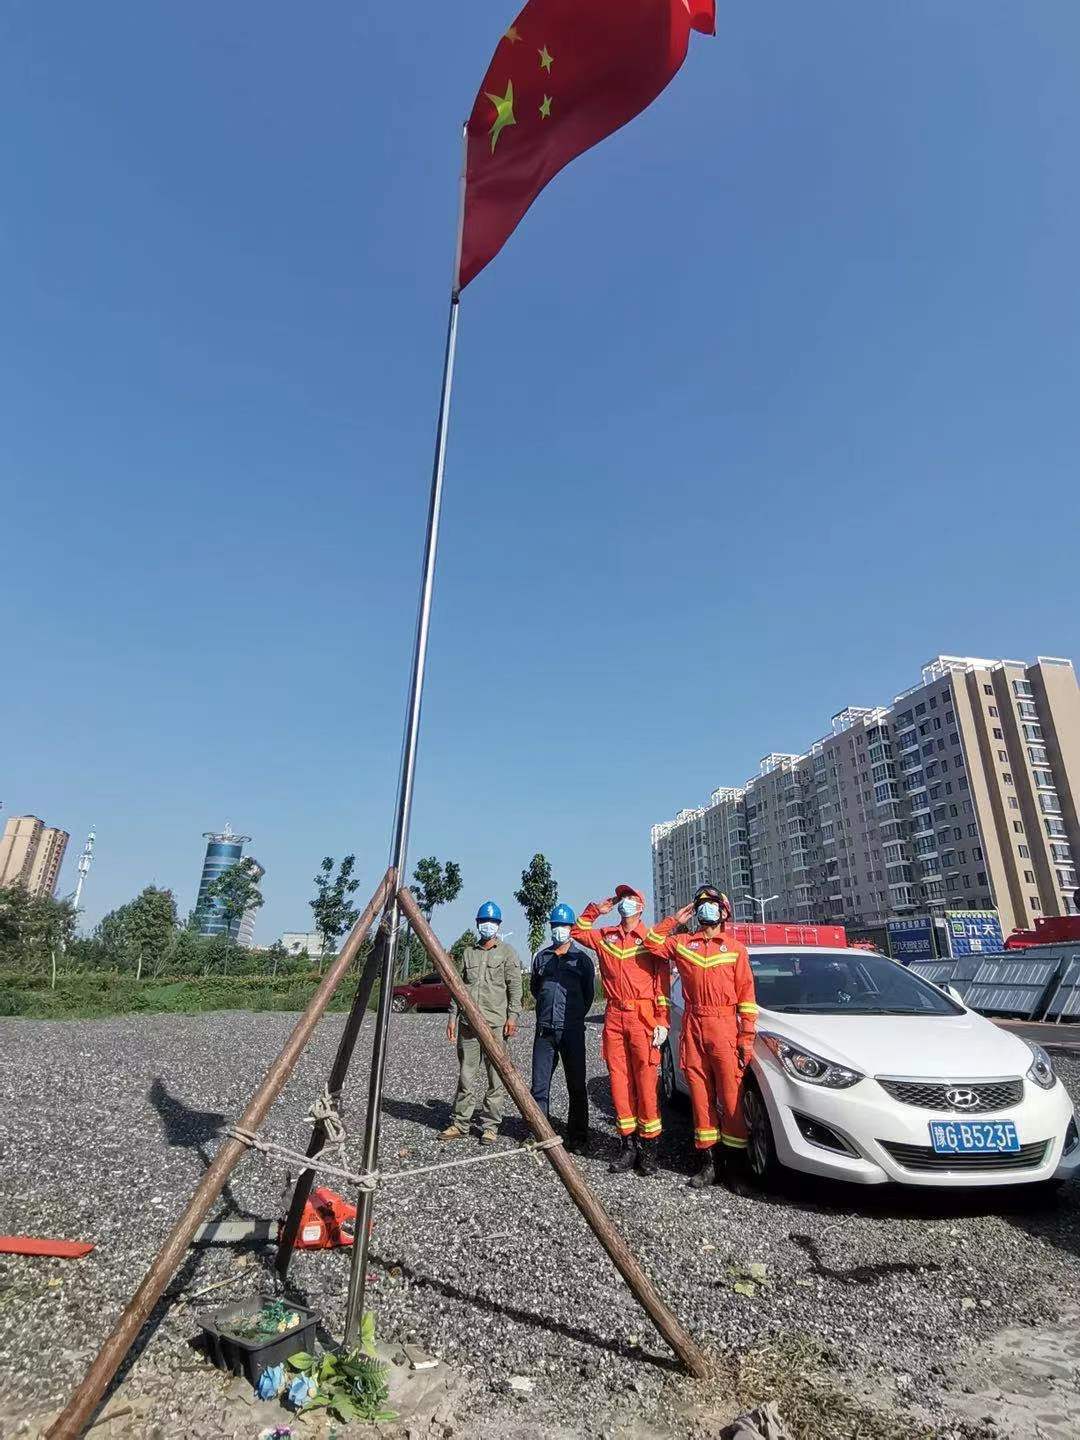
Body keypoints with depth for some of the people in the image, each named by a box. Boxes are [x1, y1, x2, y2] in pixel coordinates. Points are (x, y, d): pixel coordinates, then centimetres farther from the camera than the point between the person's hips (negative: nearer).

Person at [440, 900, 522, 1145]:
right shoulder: (468, 952, 15)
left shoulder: (507, 952, 4)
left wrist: (512, 1015, -11)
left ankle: (490, 1126, 10)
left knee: (496, 1078, 0)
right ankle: (460, 1124, 18)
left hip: (495, 1023, -3)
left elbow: (514, 986, -2)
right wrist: (453, 1017, 10)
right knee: (465, 1076, 8)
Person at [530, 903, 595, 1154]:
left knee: (576, 1086, 5)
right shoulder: (541, 957, 9)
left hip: (572, 1031, -3)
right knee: (539, 1084, 5)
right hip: (544, 1030, 3)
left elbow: (589, 992, 9)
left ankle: (577, 1138, 15)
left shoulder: (582, 958, 0)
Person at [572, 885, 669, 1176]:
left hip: (643, 1017, -4)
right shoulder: (605, 936, 12)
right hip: (614, 1016, 4)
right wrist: (595, 910, 12)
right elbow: (577, 932, 26)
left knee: (646, 1081, -2)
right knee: (619, 1080, 6)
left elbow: (663, 983, -2)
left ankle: (648, 1145, 8)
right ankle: (628, 1143, 16)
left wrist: (662, 1022, -8)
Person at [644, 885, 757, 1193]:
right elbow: (651, 943, 8)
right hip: (692, 1028, 2)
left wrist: (746, 1038, -4)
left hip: (724, 1029, -2)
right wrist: (675, 920, 5)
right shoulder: (682, 943, 10)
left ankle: (736, 1167, 9)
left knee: (731, 1097, -2)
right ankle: (707, 1163, 18)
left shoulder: (735, 949, 5)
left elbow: (746, 995, 2)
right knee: (701, 1097, 8)